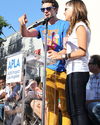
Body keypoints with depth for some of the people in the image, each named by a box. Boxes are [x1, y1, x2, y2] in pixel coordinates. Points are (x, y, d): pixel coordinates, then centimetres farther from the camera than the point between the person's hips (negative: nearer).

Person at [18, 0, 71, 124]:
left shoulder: (65, 25, 2)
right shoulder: (42, 27, 18)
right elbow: (26, 34, 1)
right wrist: (23, 25, -20)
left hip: (62, 69, -5)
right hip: (48, 69, 5)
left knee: (65, 106, -5)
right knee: (51, 105, 5)